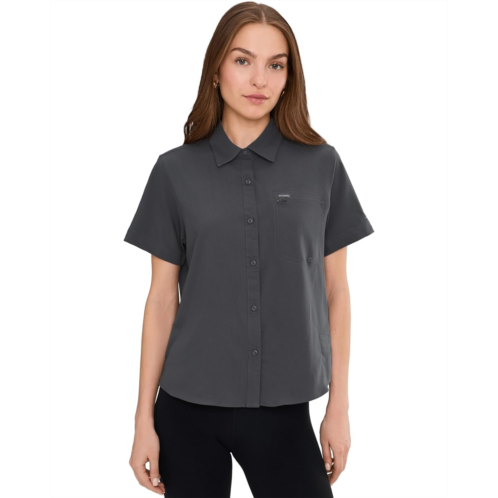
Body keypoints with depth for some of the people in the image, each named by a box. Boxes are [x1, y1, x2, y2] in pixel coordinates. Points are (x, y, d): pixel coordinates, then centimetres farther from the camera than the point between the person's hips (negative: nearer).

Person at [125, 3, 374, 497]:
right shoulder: (176, 170, -1)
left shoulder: (322, 165, -1)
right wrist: (144, 419, 2)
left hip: (284, 410, 0)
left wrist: (339, 405, 3)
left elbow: (334, 289, 3)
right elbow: (162, 297, 1)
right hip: (188, 406, 0)